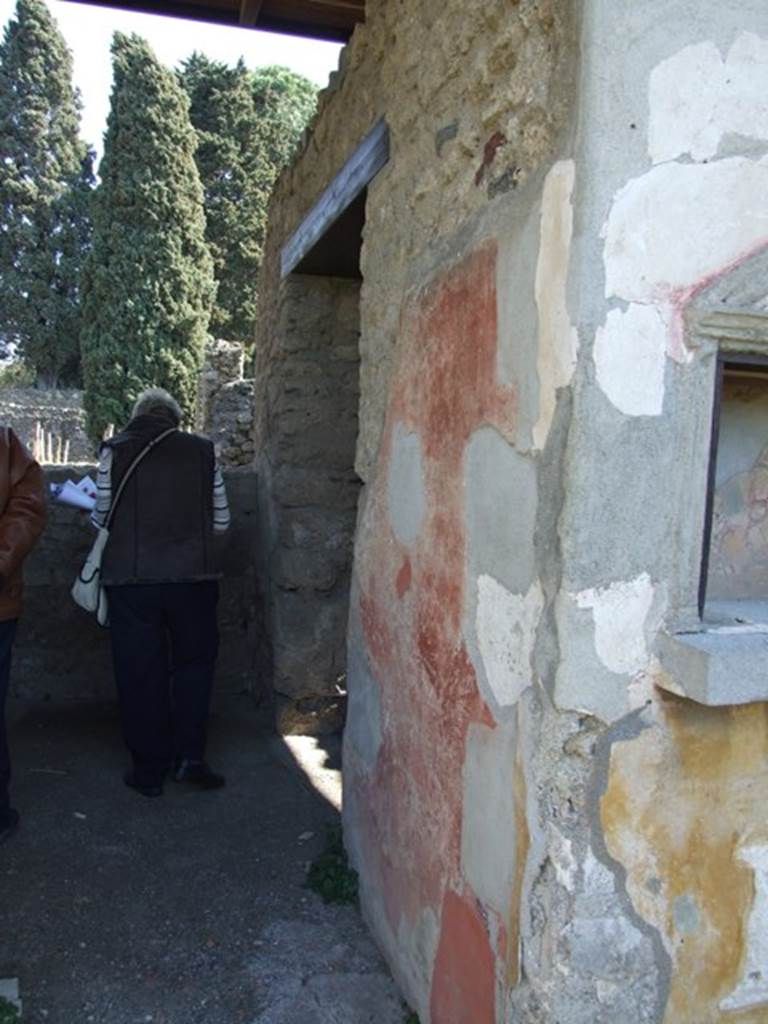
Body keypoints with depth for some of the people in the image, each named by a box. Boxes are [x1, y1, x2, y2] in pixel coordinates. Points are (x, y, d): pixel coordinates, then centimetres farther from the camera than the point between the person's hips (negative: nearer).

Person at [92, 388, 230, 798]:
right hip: (193, 576, 1)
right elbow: (221, 521, 5)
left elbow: (100, 519, 2)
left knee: (140, 673, 10)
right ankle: (190, 756, 13)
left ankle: (149, 771, 19)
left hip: (131, 579, 0)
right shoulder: (202, 450, 2)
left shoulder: (115, 450, -1)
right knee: (194, 662, 17)